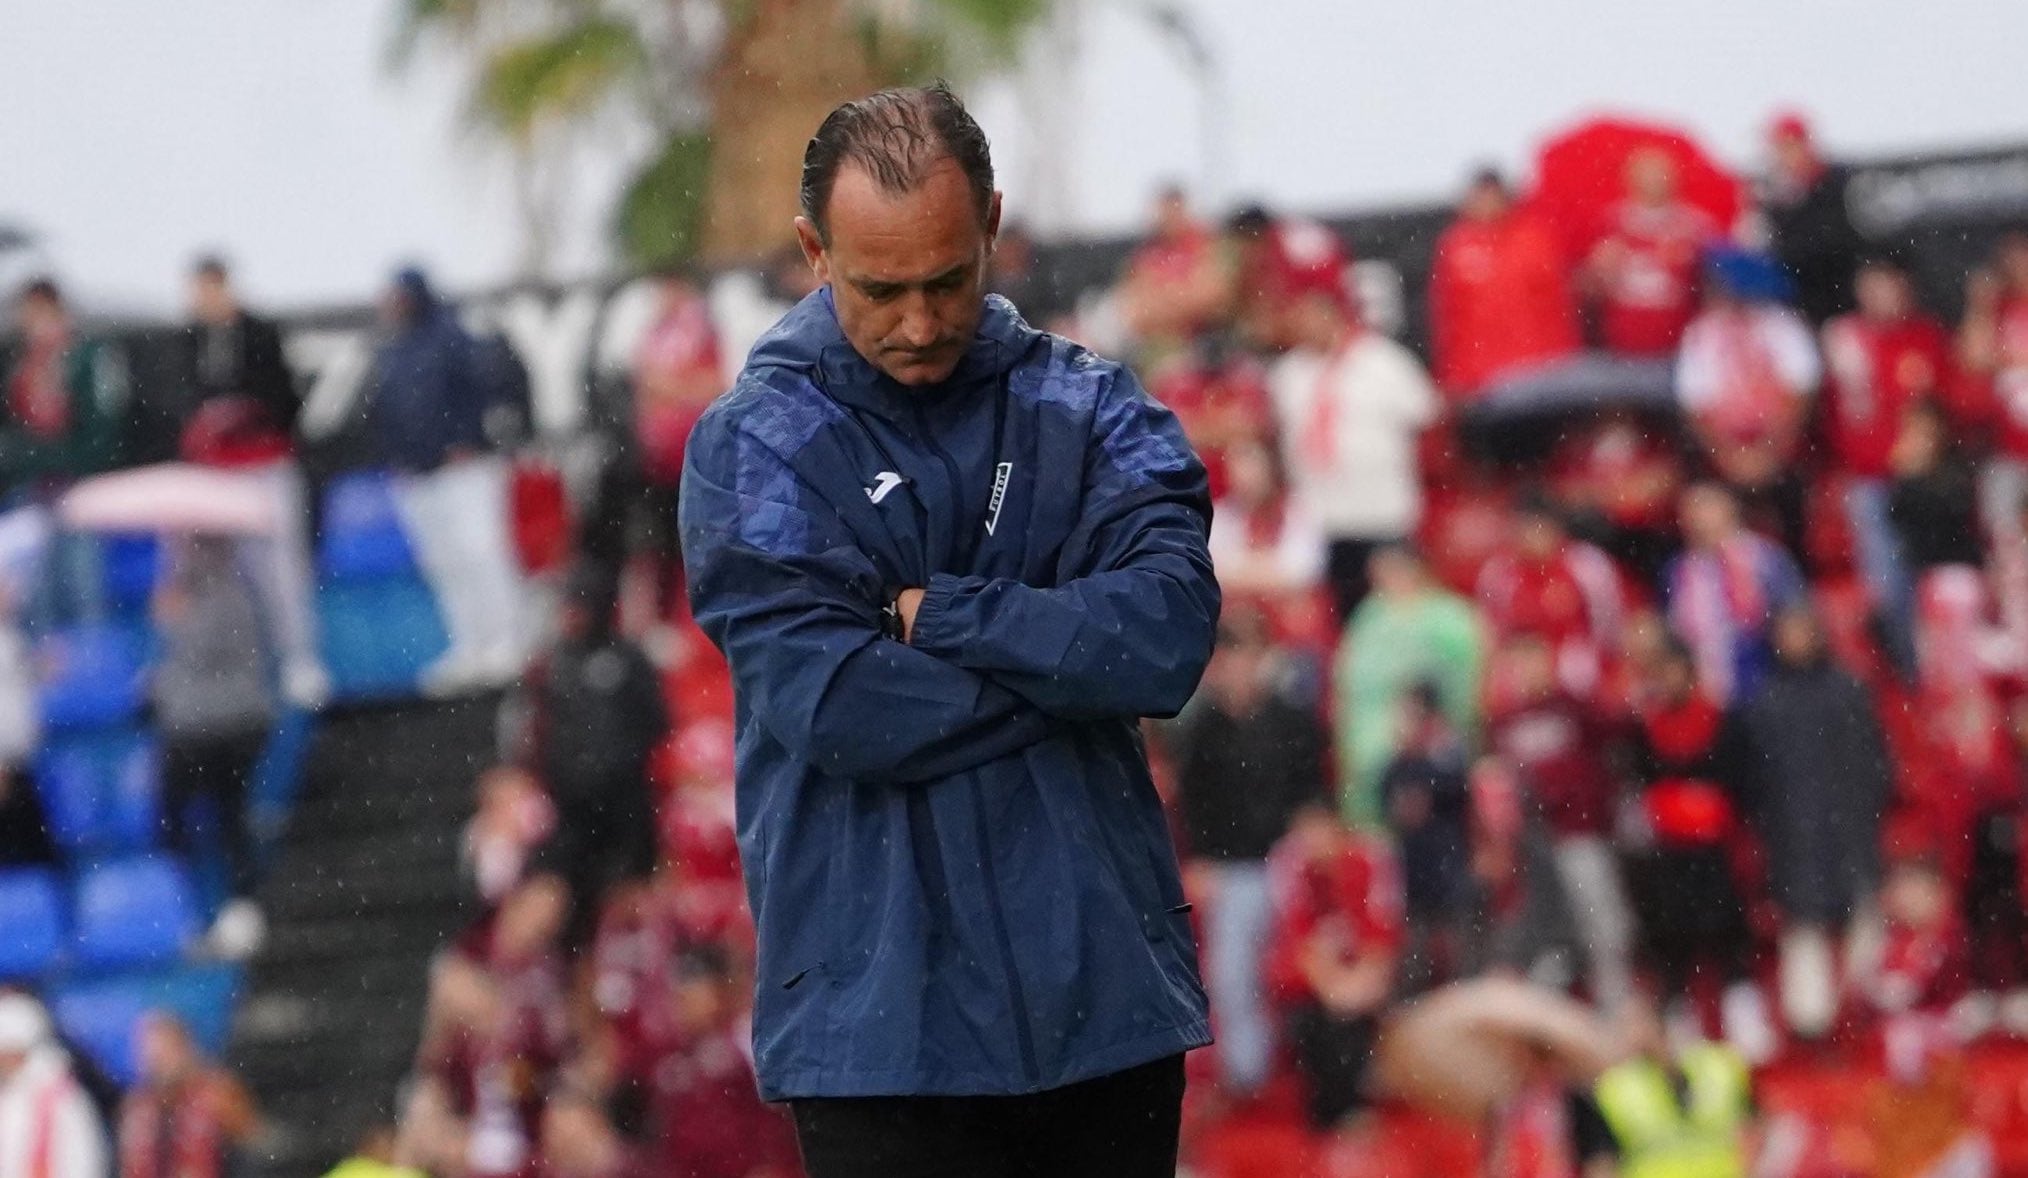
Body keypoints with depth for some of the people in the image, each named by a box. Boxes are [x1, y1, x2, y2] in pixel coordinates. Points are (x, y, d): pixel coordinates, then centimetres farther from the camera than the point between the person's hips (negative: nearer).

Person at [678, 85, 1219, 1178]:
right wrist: (1073, 660, -8)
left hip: (1109, 998, 3)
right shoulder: (752, 448, 0)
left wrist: (943, 617, -11)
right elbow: (834, 704, -14)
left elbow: (1169, 629, -9)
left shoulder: (1088, 408, 8)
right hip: (884, 1032, -3)